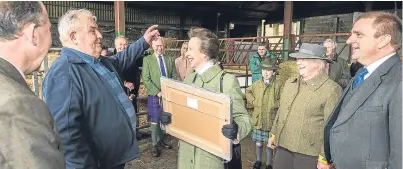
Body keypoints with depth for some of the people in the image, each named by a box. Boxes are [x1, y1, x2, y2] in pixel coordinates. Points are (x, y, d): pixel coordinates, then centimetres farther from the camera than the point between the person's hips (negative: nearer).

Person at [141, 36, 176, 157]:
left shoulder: (170, 59, 11)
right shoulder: (147, 59, 0)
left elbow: (174, 77, 9)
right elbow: (146, 79, -7)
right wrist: (157, 92, -14)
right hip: (155, 96, -3)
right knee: (155, 122, 3)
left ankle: (160, 140, 28)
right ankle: (155, 145, 16)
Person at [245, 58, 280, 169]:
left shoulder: (277, 86, -15)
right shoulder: (257, 84, -1)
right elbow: (248, 92, 17)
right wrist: (253, 101, 6)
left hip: (271, 121, -3)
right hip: (258, 119, 3)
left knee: (269, 144, 12)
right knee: (258, 143, 17)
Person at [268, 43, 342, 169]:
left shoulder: (331, 89, -14)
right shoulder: (289, 83, 7)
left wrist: (324, 158, -14)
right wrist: (274, 134, 17)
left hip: (309, 153, -6)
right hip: (283, 147, 6)